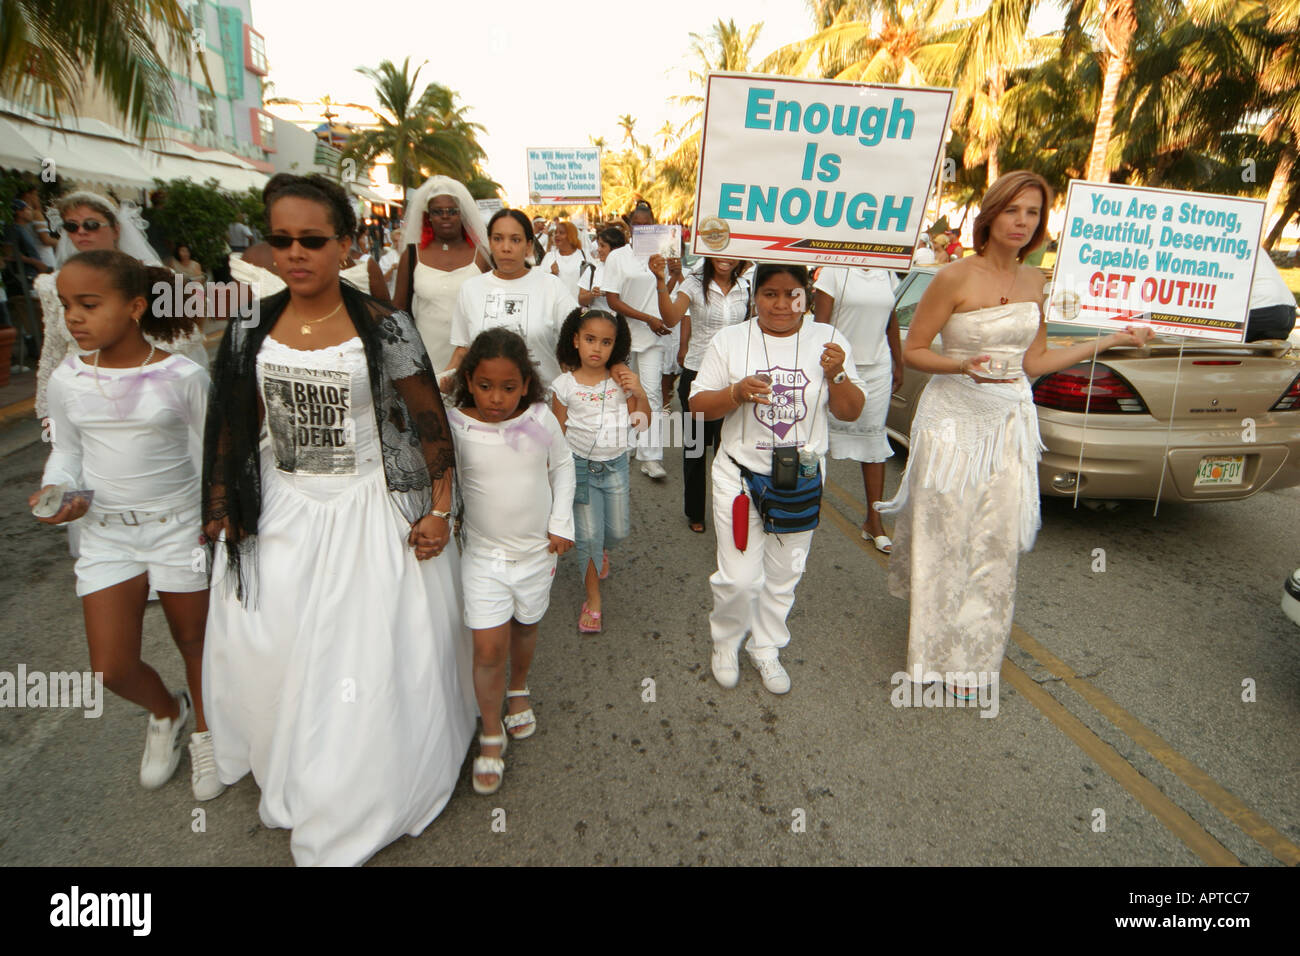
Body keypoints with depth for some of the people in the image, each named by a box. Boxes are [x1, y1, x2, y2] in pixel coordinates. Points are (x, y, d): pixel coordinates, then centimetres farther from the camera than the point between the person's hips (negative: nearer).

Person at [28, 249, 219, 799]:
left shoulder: (182, 376, -12)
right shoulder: (67, 381, -2)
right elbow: (66, 451, 9)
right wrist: (55, 490, -11)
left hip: (178, 528, -3)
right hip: (105, 533, 3)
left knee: (194, 640, 13)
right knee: (112, 668, 2)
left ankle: (204, 732, 39)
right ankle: (165, 712, 36)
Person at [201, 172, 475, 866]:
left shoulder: (385, 330, -12)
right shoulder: (252, 330, 1)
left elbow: (430, 424, -8)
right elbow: (236, 430, 9)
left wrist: (438, 511, -10)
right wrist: (223, 510, 10)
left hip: (369, 511, -4)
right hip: (280, 515, 4)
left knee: (372, 653, 7)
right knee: (271, 649, 14)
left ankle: (355, 806, 34)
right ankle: (287, 776, 45)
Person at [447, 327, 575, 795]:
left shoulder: (540, 418, -10)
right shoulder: (454, 426, -15)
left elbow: (562, 465, 3)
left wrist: (561, 522, -1)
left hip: (537, 550, 2)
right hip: (484, 553, -2)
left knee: (525, 629, 22)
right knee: (488, 649, -2)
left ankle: (518, 692, 51)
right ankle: (491, 737, 19)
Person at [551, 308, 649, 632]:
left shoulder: (621, 379, -5)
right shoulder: (564, 385, -9)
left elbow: (642, 422, -2)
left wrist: (639, 391, -18)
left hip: (615, 465, 2)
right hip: (580, 465, -2)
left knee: (618, 530, 13)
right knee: (588, 535, 0)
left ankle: (602, 549, 51)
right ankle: (593, 600, 19)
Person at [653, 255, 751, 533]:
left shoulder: (746, 288, 3)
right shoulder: (695, 284, -8)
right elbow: (671, 317, -25)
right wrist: (661, 281, -37)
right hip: (697, 374, -2)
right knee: (695, 445, 10)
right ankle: (694, 512, 27)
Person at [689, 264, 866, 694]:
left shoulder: (828, 341, 0)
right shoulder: (729, 340, -4)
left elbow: (850, 413, 2)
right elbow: (699, 404, -4)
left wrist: (836, 376, -17)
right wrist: (738, 393, -22)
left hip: (802, 477, 2)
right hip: (740, 474, -2)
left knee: (784, 574, 15)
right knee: (740, 578, -3)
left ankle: (766, 648, 38)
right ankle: (726, 642, 27)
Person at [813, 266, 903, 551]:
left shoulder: (888, 273, 11)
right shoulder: (835, 270, -5)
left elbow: (892, 322, 19)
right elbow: (820, 322, -10)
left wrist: (898, 364, 18)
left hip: (877, 370, 5)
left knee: (874, 442, 6)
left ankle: (874, 521, 13)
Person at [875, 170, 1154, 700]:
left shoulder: (1033, 281, 8)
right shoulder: (954, 277, -9)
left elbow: (1033, 362, 11)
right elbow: (912, 351, -7)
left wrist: (1110, 340, 13)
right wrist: (964, 366, -23)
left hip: (1010, 420, 5)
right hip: (954, 417, -5)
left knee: (996, 542, 8)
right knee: (945, 537, 1)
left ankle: (977, 655, 25)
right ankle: (943, 651, 20)